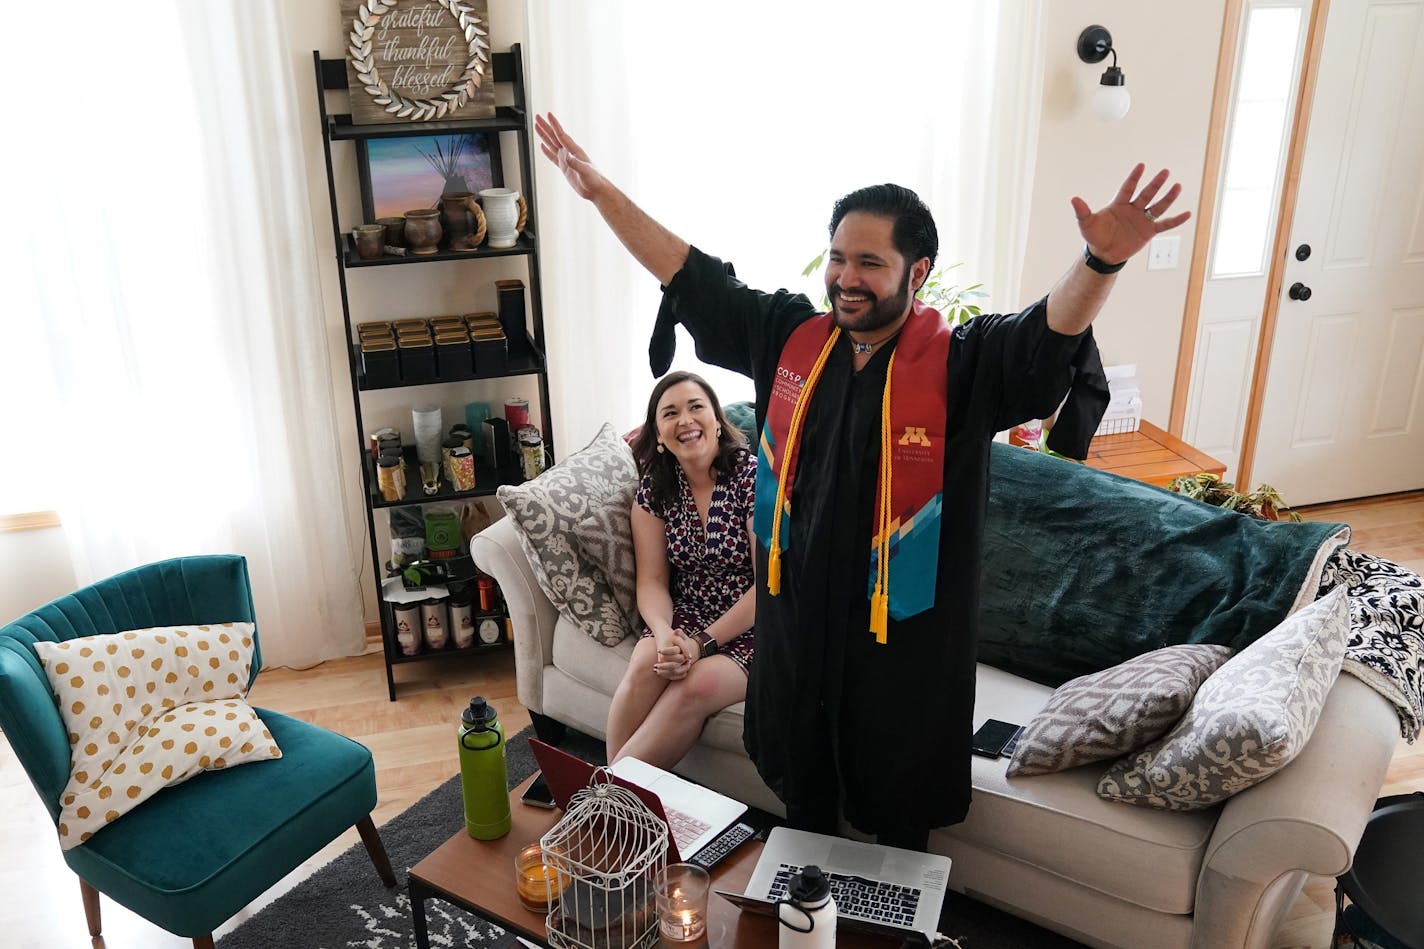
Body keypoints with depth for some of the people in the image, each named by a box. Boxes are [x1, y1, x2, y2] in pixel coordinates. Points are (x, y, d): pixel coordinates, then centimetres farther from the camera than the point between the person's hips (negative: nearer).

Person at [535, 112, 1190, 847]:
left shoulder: (961, 363, -17)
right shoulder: (788, 337, -4)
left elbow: (1049, 338, -35)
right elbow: (689, 276, -1)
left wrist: (1101, 261, -56)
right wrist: (600, 191, -4)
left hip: (904, 632, -4)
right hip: (796, 615, 4)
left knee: (899, 813, 18)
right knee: (799, 790, 27)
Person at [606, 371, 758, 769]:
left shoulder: (752, 476, -13)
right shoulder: (654, 488, 2)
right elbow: (652, 581, -1)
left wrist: (703, 644, -20)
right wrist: (664, 635, -24)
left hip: (750, 628, -3)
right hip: (686, 616, 4)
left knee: (696, 684, -31)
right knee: (646, 664, -28)